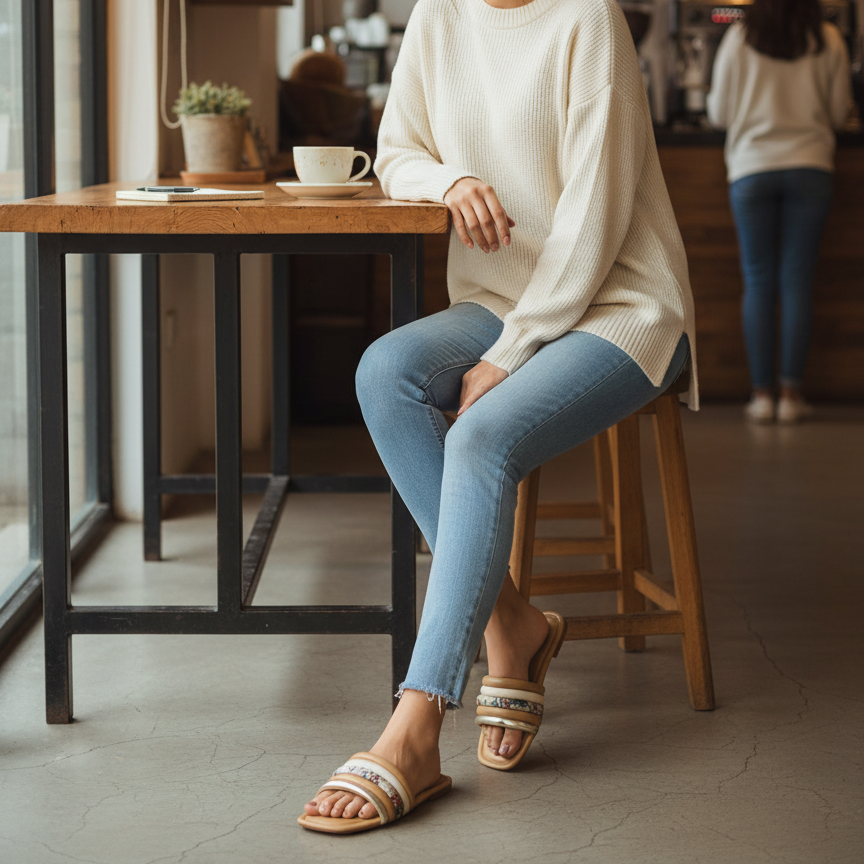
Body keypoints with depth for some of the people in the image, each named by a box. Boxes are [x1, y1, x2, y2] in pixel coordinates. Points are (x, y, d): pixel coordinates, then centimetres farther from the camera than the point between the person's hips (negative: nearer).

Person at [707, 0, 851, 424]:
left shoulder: (738, 39, -3)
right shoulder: (828, 41, -1)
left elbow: (719, 113, 3)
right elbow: (838, 112, 6)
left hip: (752, 168, 0)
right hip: (810, 165, 0)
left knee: (758, 282, 4)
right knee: (797, 280, 3)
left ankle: (762, 393, 1)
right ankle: (791, 393, 1)